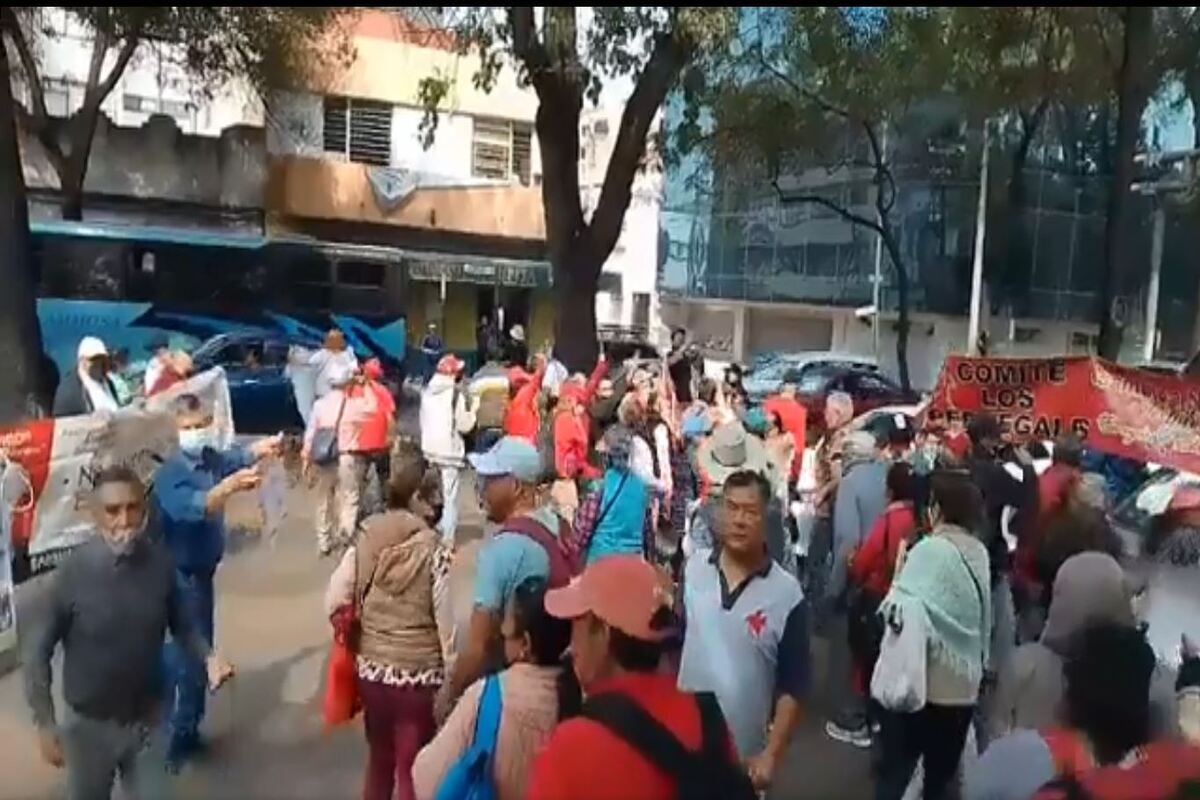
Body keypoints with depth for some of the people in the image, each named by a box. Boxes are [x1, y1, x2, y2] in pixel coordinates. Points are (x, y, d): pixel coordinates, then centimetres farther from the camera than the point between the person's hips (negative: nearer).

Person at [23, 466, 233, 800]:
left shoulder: (160, 562, -14)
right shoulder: (73, 572, -21)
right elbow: (38, 652, -10)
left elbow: (181, 624, 1)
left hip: (148, 719, 1)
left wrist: (207, 656, -16)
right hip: (89, 724, -1)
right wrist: (45, 724, -12)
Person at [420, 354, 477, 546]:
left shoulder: (426, 391, 8)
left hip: (429, 448, 6)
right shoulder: (457, 393, -11)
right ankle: (447, 538, -4)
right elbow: (465, 425, -9)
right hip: (450, 450, -6)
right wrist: (473, 411, 5)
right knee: (450, 496, -1)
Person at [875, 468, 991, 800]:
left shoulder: (930, 549, -17)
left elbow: (903, 610, -20)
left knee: (895, 771, 7)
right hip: (964, 683, 6)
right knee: (942, 773, 18)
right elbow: (984, 620, 11)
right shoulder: (980, 553, 3)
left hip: (921, 680, -6)